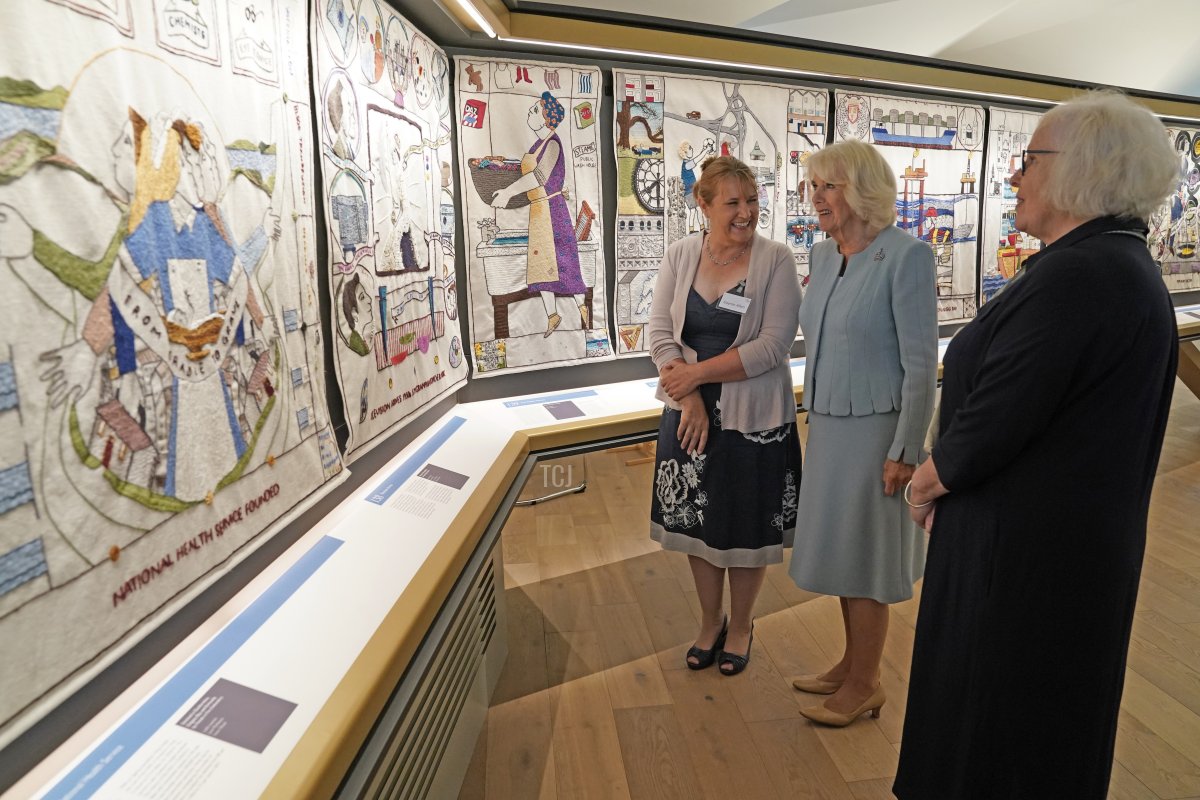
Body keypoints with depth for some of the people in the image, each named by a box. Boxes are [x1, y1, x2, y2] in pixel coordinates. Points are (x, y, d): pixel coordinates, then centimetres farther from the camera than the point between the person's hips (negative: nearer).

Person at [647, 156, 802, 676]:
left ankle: (741, 625, 37)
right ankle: (710, 620, 38)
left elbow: (773, 346, -16)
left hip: (753, 416, -3)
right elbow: (659, 331, -3)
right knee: (694, 518, 14)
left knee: (747, 526, 11)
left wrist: (697, 372, -18)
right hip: (689, 413, 3)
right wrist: (689, 398, -14)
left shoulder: (776, 261, -9)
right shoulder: (680, 255, 0)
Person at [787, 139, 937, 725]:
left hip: (874, 429, -7)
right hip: (827, 425, 7)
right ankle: (852, 662, 35)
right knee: (841, 550, 17)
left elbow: (921, 363, -16)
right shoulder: (823, 255, 6)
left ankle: (864, 684, 25)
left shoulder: (906, 256, -16)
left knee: (863, 557, 5)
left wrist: (905, 452, -16)